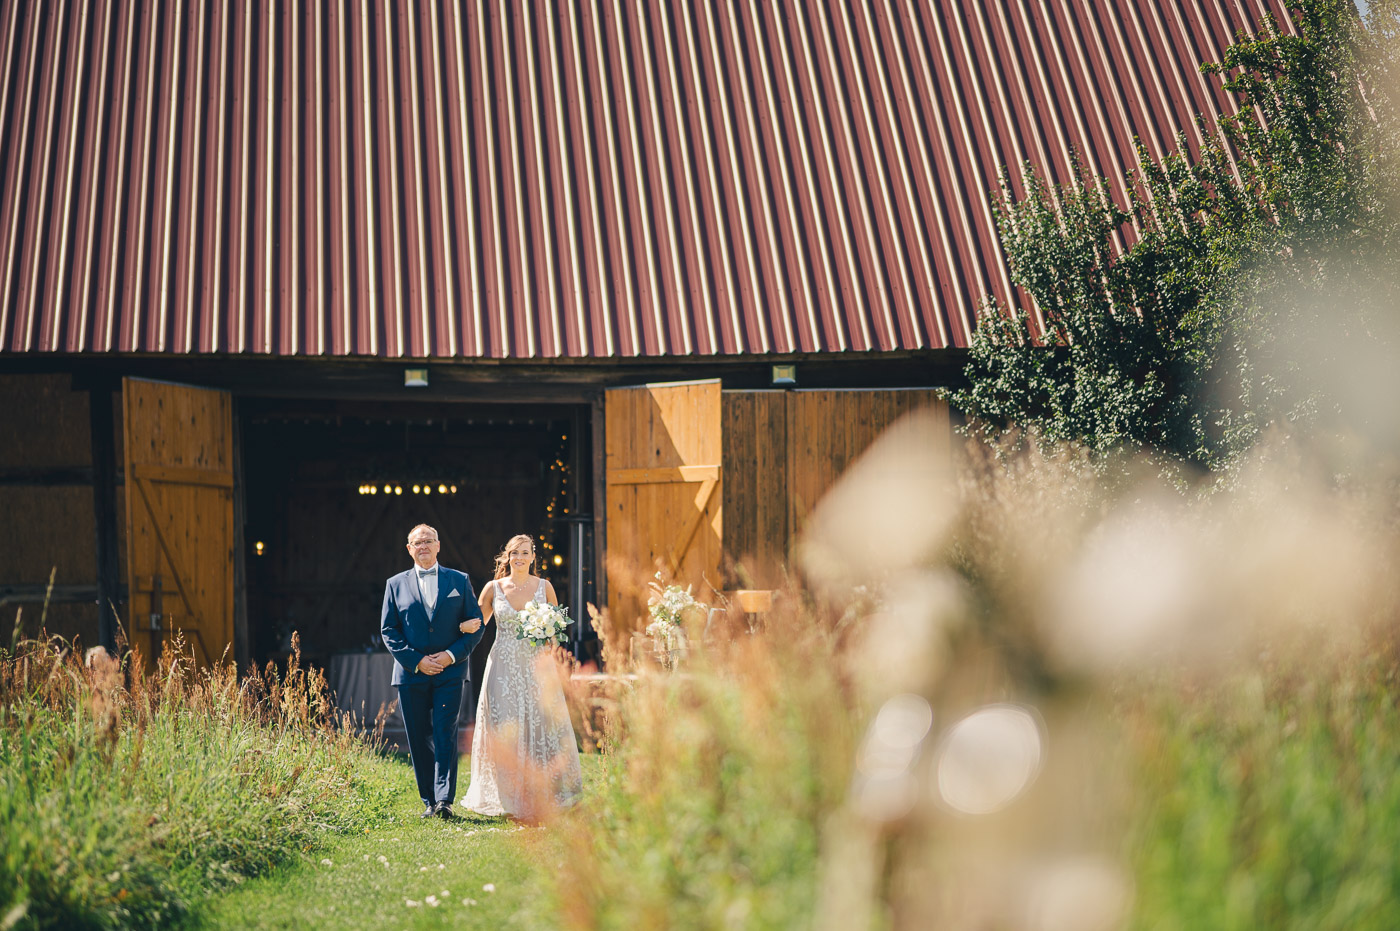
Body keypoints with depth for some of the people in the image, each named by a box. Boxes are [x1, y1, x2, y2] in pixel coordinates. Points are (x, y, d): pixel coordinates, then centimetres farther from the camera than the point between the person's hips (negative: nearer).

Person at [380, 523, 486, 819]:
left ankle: (445, 800, -16)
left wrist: (451, 655, -8)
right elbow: (388, 630, 5)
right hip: (411, 673, 2)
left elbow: (477, 624, 6)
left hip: (449, 672, -2)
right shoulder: (396, 584, 10)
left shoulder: (460, 581, 9)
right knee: (419, 739, 3)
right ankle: (429, 801, 11)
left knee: (445, 735, -12)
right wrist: (416, 660, -7)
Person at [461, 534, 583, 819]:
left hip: (537, 666, 0)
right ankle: (508, 799, 8)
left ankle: (540, 796, 8)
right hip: (504, 667, 0)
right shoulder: (493, 588, 4)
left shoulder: (544, 587, 4)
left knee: (540, 728, -2)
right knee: (503, 731, -1)